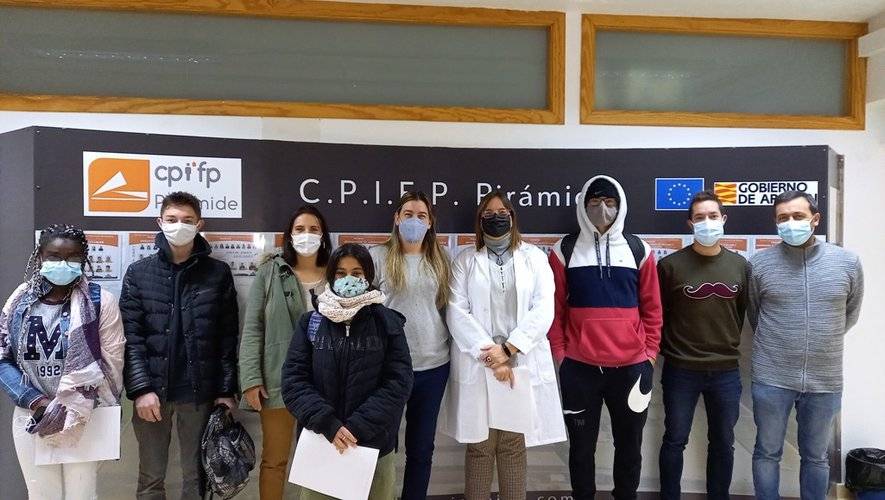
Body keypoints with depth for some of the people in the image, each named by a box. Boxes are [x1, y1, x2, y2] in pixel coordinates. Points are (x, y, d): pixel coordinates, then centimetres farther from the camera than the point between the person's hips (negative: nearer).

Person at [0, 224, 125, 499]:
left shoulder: (100, 301, -8)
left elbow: (112, 364, -8)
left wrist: (75, 410, -11)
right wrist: (37, 402, -9)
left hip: (85, 419, -3)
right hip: (31, 418, 3)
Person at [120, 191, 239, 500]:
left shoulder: (218, 273, 2)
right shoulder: (139, 272, 3)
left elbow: (228, 337, 1)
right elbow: (130, 336, -2)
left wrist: (227, 390, -4)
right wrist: (141, 389, -11)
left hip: (200, 391, 0)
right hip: (152, 390, 1)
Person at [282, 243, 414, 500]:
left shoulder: (388, 323, -1)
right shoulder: (310, 323, 2)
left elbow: (399, 382, -8)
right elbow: (293, 380, -4)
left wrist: (357, 427, -16)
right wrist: (328, 425, -16)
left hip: (375, 446, 0)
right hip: (319, 443, 1)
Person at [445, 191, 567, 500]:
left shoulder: (534, 257, 9)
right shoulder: (465, 260, 8)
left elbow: (543, 309, -2)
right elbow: (456, 312, -2)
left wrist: (508, 349, -12)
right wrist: (489, 354, -12)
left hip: (521, 364, 0)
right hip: (477, 365, 0)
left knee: (514, 446, 5)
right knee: (479, 446, 4)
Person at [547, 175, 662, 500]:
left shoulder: (638, 250, 4)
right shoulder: (565, 250, 1)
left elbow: (652, 309, 7)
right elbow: (555, 308, 3)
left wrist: (650, 354, 3)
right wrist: (559, 353, -1)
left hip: (631, 366, 1)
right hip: (579, 367, -1)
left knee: (629, 445, 15)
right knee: (581, 447, 12)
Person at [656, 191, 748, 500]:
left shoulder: (740, 265, 2)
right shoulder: (670, 265, -8)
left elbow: (744, 311, 12)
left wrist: (728, 343, 10)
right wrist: (670, 349, 2)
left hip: (726, 371, 3)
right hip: (680, 370, -3)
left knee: (723, 443, 16)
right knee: (675, 440, 9)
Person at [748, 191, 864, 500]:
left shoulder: (847, 262, -1)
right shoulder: (759, 264, -5)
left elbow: (850, 314, 14)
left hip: (825, 381, 2)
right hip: (771, 379, -1)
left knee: (816, 456, 17)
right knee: (767, 452, 11)